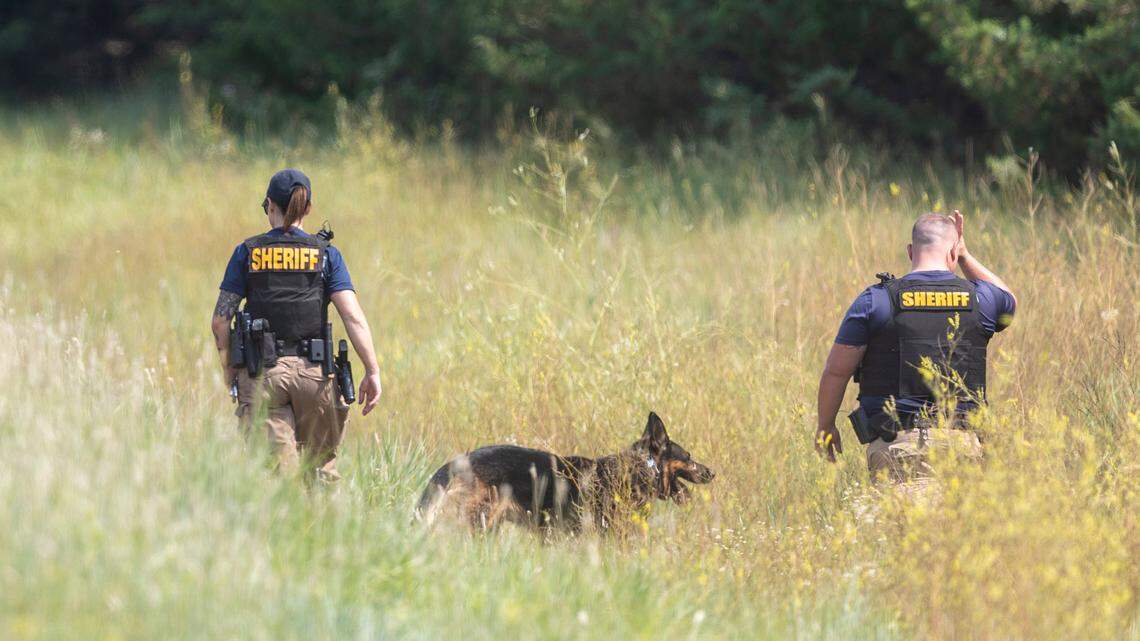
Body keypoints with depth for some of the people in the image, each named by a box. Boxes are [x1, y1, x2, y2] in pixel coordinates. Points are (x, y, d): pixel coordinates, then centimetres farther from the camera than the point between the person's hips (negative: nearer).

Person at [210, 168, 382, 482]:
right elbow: (353, 317, -6)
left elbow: (220, 321, 1)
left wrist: (228, 368, 14)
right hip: (313, 372, 0)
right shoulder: (326, 254, 3)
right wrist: (373, 371, -4)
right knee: (321, 470, 13)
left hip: (261, 373, 0)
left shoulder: (248, 252, 4)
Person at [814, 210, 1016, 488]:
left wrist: (825, 426, 19)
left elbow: (836, 371, 5)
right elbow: (1009, 302, 34)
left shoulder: (875, 301, 0)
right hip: (960, 444, 2)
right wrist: (966, 257, 33)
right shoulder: (979, 299, 6)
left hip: (895, 444, -2)